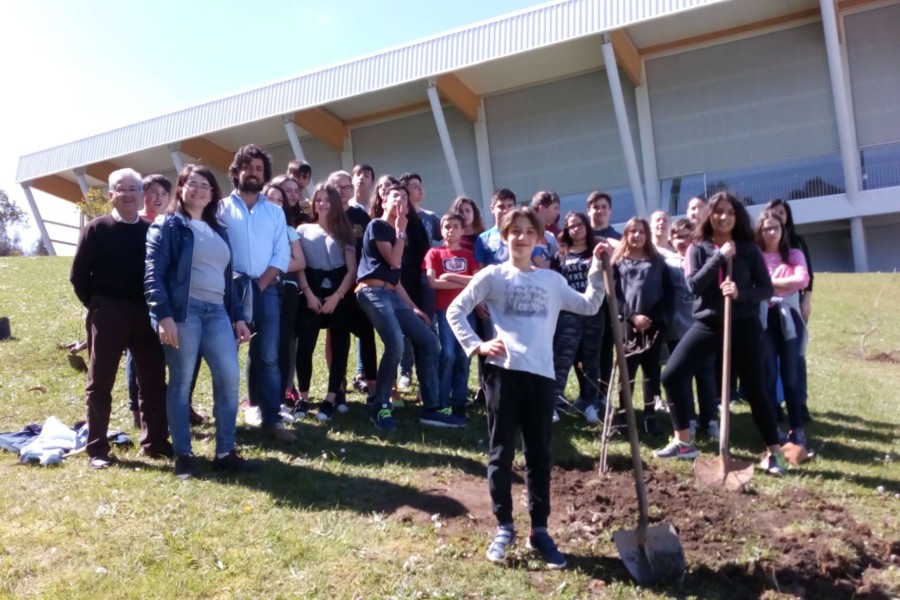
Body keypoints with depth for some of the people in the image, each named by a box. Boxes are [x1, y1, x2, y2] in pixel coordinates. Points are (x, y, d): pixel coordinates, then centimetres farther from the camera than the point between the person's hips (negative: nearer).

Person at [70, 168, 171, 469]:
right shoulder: (96, 229, -1)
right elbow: (78, 275, -2)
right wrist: (96, 305, -2)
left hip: (146, 314, 3)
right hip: (107, 315, -3)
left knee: (154, 381, 6)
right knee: (100, 383, 5)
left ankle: (155, 442, 17)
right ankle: (97, 448, 13)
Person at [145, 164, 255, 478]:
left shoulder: (219, 231, 24)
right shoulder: (167, 226, 5)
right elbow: (154, 273, -6)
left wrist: (238, 316, 15)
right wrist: (163, 314, -17)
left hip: (216, 311, 5)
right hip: (182, 310, -5)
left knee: (230, 377, -3)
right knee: (181, 382, 0)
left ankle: (225, 452, 7)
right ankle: (182, 454, 10)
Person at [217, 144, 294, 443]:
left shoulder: (275, 212, 13)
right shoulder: (221, 209, 6)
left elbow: (282, 255, 5)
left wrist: (260, 284, -6)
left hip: (266, 290, 2)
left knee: (268, 357, 2)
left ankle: (272, 420, 5)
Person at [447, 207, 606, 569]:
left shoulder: (552, 280, 14)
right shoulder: (493, 276, 5)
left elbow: (589, 306, 16)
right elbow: (455, 311, 5)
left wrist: (598, 269, 9)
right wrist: (476, 346, -6)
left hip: (541, 373, 3)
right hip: (503, 371, -2)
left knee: (539, 455, 8)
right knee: (501, 452, 3)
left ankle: (539, 530, 19)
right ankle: (504, 527, 17)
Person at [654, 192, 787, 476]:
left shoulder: (749, 249, 1)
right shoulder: (697, 248, 3)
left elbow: (767, 289, 0)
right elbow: (693, 285, -11)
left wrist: (741, 293, -19)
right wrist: (719, 257, -17)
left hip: (744, 326, -1)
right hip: (707, 323, 2)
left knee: (755, 389, 2)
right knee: (672, 375, -6)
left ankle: (774, 452, 17)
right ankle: (683, 441, 9)